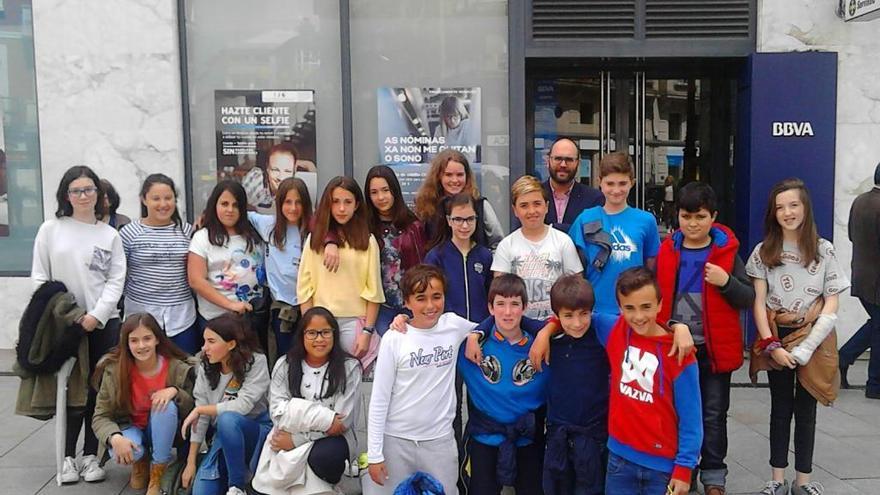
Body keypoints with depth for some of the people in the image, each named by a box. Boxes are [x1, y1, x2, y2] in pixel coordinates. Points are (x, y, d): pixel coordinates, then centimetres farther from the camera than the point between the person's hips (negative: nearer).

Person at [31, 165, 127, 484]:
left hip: (103, 324, 1)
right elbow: (40, 278, 4)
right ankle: (68, 456, 15)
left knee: (98, 391, 3)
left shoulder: (110, 235, 6)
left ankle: (91, 455, 14)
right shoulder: (51, 229, 5)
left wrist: (96, 316, -11)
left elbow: (116, 281, 0)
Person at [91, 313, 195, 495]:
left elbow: (192, 409, -13)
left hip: (163, 432, 0)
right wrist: (115, 438, -36)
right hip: (131, 427, 0)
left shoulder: (177, 368, -19)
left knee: (166, 405, -33)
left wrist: (175, 391, -33)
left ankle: (156, 476, -13)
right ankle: (141, 462, 8)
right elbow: (100, 417, -15)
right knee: (120, 452, -34)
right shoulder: (113, 371, -18)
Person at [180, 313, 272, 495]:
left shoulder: (256, 362, -15)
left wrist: (200, 409, -16)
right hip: (223, 435, 4)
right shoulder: (205, 368, -2)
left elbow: (243, 406, -23)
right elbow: (201, 417, -2)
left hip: (257, 431, -3)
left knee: (227, 419, -36)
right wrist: (191, 461, -5)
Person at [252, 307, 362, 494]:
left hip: (331, 438, -1)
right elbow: (278, 412, -8)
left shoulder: (349, 367, -7)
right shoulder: (285, 365, 1)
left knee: (324, 455, -34)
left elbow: (343, 420, -12)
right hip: (288, 439, 1)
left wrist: (296, 439, -15)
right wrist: (322, 418, -21)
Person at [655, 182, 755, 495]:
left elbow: (749, 299, -2)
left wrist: (726, 282, -20)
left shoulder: (727, 252, -3)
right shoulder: (667, 251, 1)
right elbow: (655, 295, 10)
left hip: (714, 348, -1)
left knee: (714, 414, 9)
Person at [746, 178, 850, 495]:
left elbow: (831, 306, -6)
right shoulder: (764, 251, -2)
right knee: (780, 409, 10)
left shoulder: (824, 251, -4)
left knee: (806, 410, 9)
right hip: (776, 339, 1)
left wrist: (804, 349, -14)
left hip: (813, 339, 0)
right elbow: (758, 302, -3)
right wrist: (771, 345, -13)